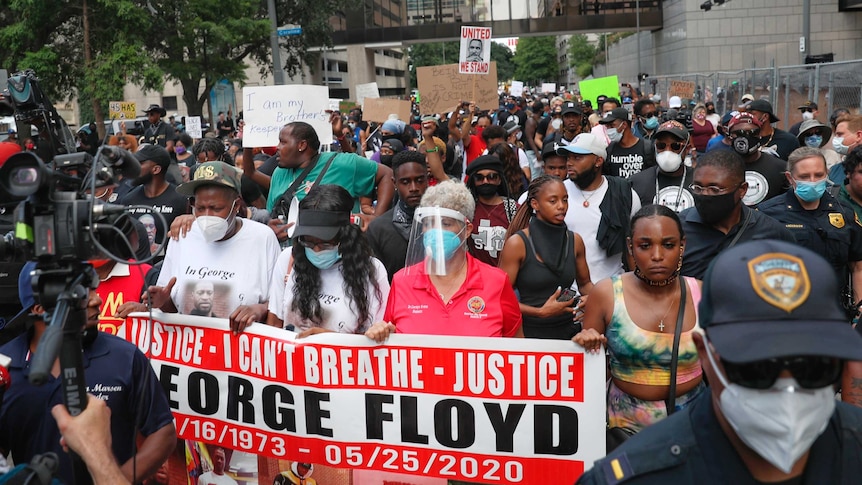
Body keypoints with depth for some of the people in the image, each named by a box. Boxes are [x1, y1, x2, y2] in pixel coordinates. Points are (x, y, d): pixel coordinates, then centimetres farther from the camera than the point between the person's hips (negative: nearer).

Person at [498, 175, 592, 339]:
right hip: (530, 332, -3)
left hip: (569, 331, 4)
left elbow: (585, 283, 15)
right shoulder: (517, 243, -11)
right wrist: (540, 312, -19)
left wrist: (589, 299, -6)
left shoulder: (575, 241, 1)